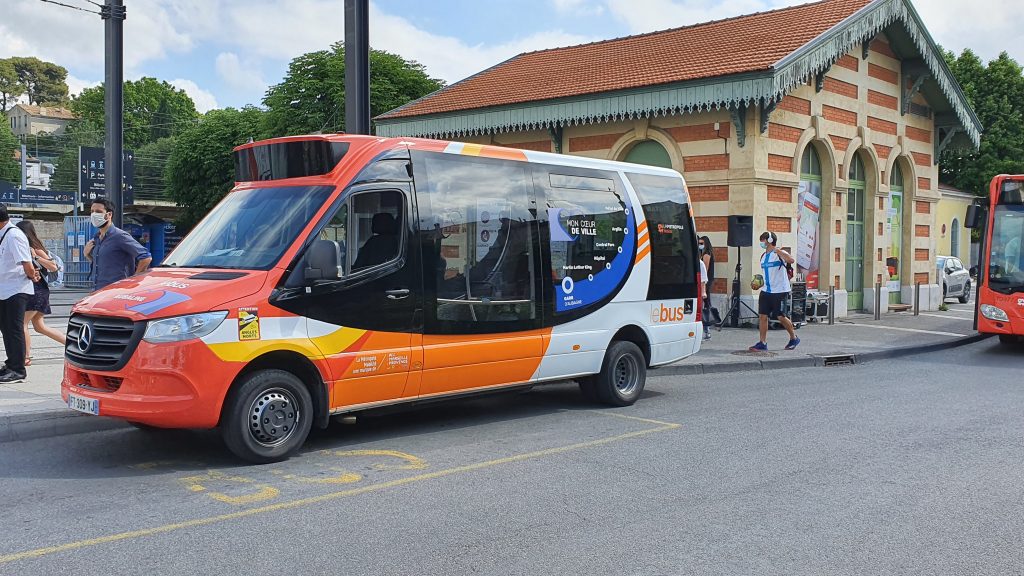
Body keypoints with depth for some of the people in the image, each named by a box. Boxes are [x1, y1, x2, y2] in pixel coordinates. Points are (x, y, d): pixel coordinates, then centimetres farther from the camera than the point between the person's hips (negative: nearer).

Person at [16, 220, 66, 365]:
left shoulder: (36, 250, -12)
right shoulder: (25, 249, 12)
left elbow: (54, 267, -18)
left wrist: (36, 257, -23)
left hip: (37, 290, -9)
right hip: (31, 290, 9)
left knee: (22, 323, -6)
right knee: (40, 327, 12)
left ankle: (26, 357, 0)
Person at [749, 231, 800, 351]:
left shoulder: (780, 254, -10)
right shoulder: (763, 257, 14)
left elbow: (791, 260, -32)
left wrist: (776, 250, -33)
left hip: (780, 291, -7)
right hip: (766, 291, 7)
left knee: (781, 317, 0)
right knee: (762, 316, 0)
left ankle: (794, 338, 22)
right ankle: (763, 343, 4)